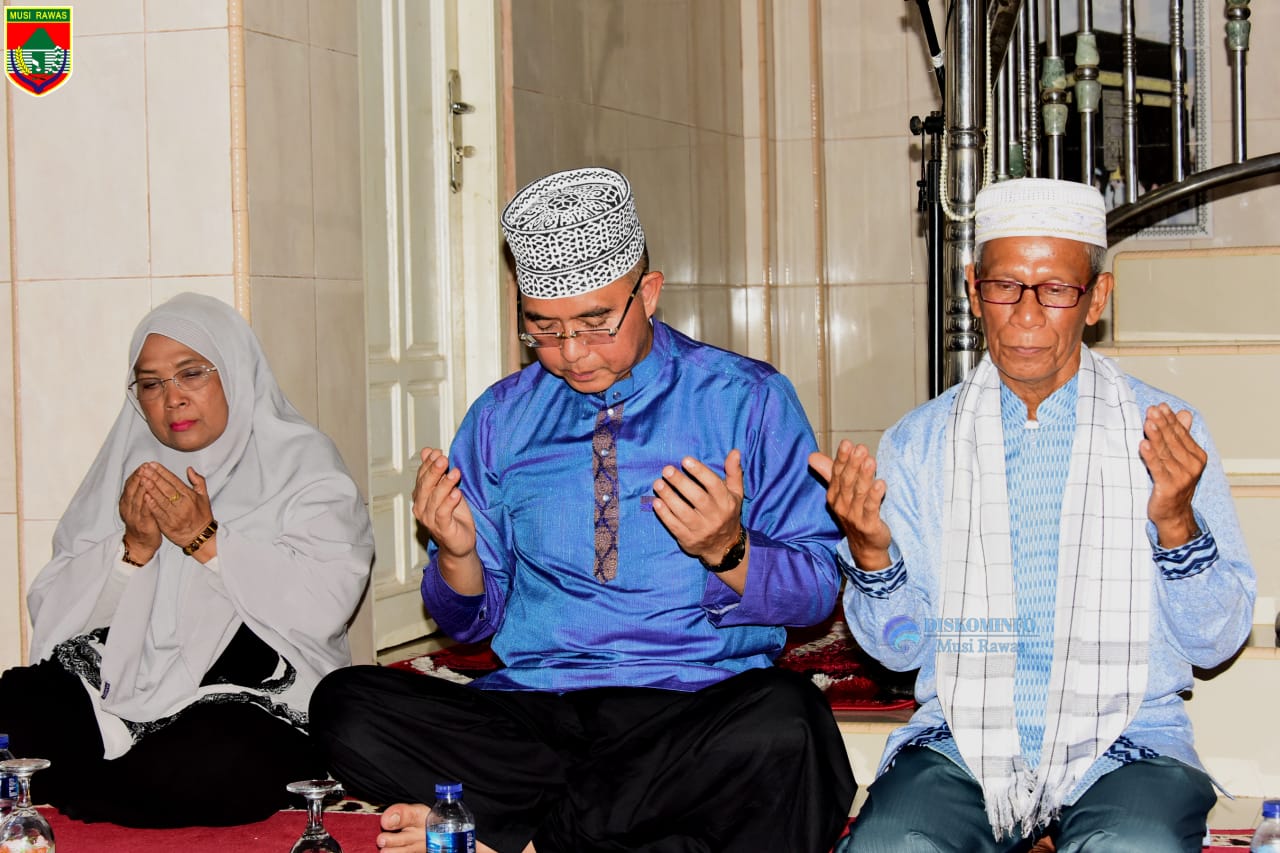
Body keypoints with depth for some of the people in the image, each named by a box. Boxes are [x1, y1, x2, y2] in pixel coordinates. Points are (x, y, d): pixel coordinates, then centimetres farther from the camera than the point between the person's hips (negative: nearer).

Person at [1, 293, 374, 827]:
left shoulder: (300, 463, 5)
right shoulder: (124, 467, 17)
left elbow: (326, 603, -12)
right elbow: (54, 611, 8)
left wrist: (207, 540, -12)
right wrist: (133, 549, -8)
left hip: (255, 694, -2)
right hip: (119, 681, 3)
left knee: (217, 768, -35)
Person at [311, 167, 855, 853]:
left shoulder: (750, 401, 5)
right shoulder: (501, 418, 13)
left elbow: (817, 590, 3)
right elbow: (474, 619, 16)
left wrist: (728, 551, -17)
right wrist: (457, 554, -6)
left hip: (701, 703, -2)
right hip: (534, 710, 2)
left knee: (781, 722, -37)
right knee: (347, 706, -22)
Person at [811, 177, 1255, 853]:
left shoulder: (1169, 437, 4)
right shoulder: (917, 442, 8)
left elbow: (1215, 642, 3)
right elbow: (900, 648, 8)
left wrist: (1177, 525, -14)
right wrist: (870, 551, -11)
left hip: (1123, 745, 0)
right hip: (959, 742, 1)